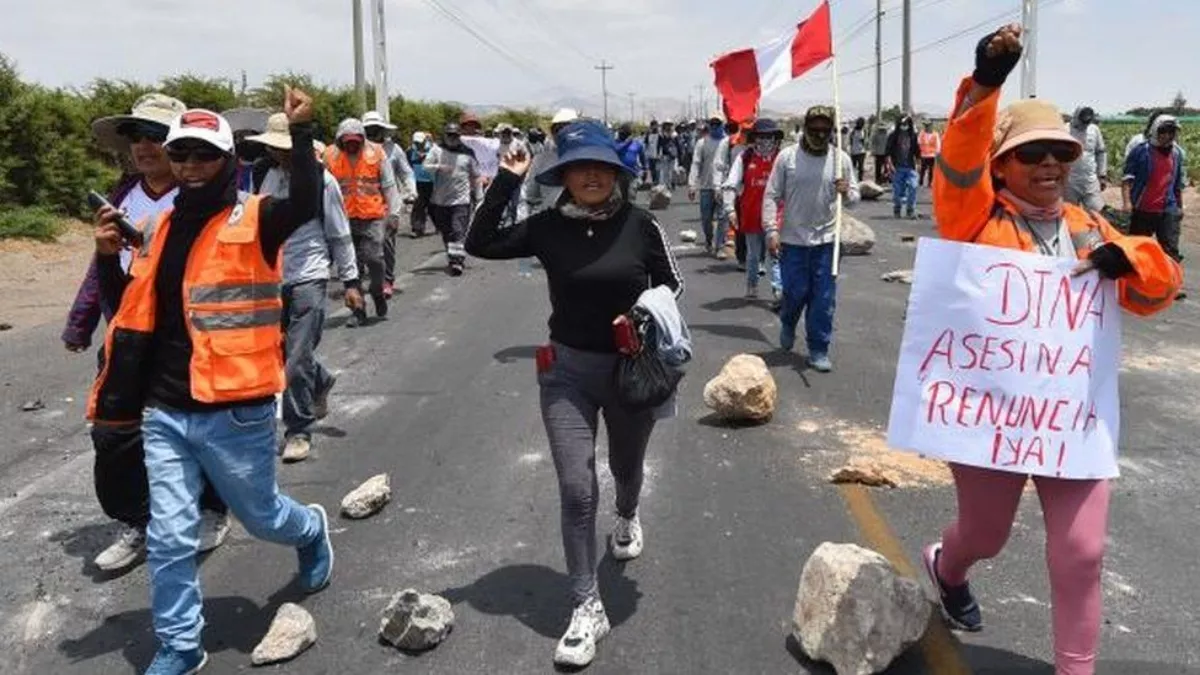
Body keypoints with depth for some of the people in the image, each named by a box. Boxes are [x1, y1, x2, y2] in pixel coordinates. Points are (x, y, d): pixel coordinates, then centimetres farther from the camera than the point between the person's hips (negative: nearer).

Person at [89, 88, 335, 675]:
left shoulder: (254, 220, -6)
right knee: (169, 536, 6)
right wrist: (108, 256, 2)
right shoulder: (161, 229, 10)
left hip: (234, 412, -4)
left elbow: (307, 203, -28)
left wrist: (301, 132, -33)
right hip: (164, 412, 5)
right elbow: (131, 313, 16)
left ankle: (311, 532, 49)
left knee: (261, 515, 16)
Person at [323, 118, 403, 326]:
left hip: (373, 217, -2)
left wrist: (393, 213, 0)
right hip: (345, 219, 2)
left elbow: (389, 185, 4)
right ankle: (358, 310, 12)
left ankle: (378, 293, 18)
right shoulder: (330, 156, 3)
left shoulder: (376, 153, 0)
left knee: (374, 258, -12)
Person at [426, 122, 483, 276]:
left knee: (459, 232, -15)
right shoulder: (437, 150, 4)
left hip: (461, 200, -2)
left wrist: (477, 194, 11)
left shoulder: (467, 153, 5)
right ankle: (451, 259, 29)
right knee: (446, 233, 14)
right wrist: (439, 167, -22)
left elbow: (476, 175, 13)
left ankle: (457, 261, -21)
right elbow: (425, 166, -5)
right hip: (440, 200, 2)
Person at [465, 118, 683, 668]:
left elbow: (672, 287, 2)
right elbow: (479, 244, -9)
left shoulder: (641, 225, -9)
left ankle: (627, 517, 60)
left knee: (626, 467, 24)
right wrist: (507, 181, -15)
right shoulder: (549, 227, -7)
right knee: (576, 490, -4)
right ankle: (587, 607, 8)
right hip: (567, 371, 0)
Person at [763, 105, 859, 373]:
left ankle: (818, 350, 13)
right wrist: (771, 231, -10)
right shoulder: (787, 156, -3)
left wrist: (847, 192, -15)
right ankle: (788, 324, 38)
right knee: (795, 292, 4)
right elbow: (772, 196, -1)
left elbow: (854, 197, 8)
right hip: (792, 240, -1)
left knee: (824, 298, 1)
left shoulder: (841, 158, 2)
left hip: (826, 240, 1)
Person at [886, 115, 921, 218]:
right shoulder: (893, 135, 0)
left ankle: (911, 210, -3)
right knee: (897, 190, 5)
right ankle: (896, 210, 20)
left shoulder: (913, 135, 7)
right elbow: (889, 152, -4)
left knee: (913, 187, -11)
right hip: (897, 167, -1)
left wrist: (918, 163, 13)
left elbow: (917, 151, 14)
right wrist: (890, 164, -13)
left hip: (910, 167, 1)